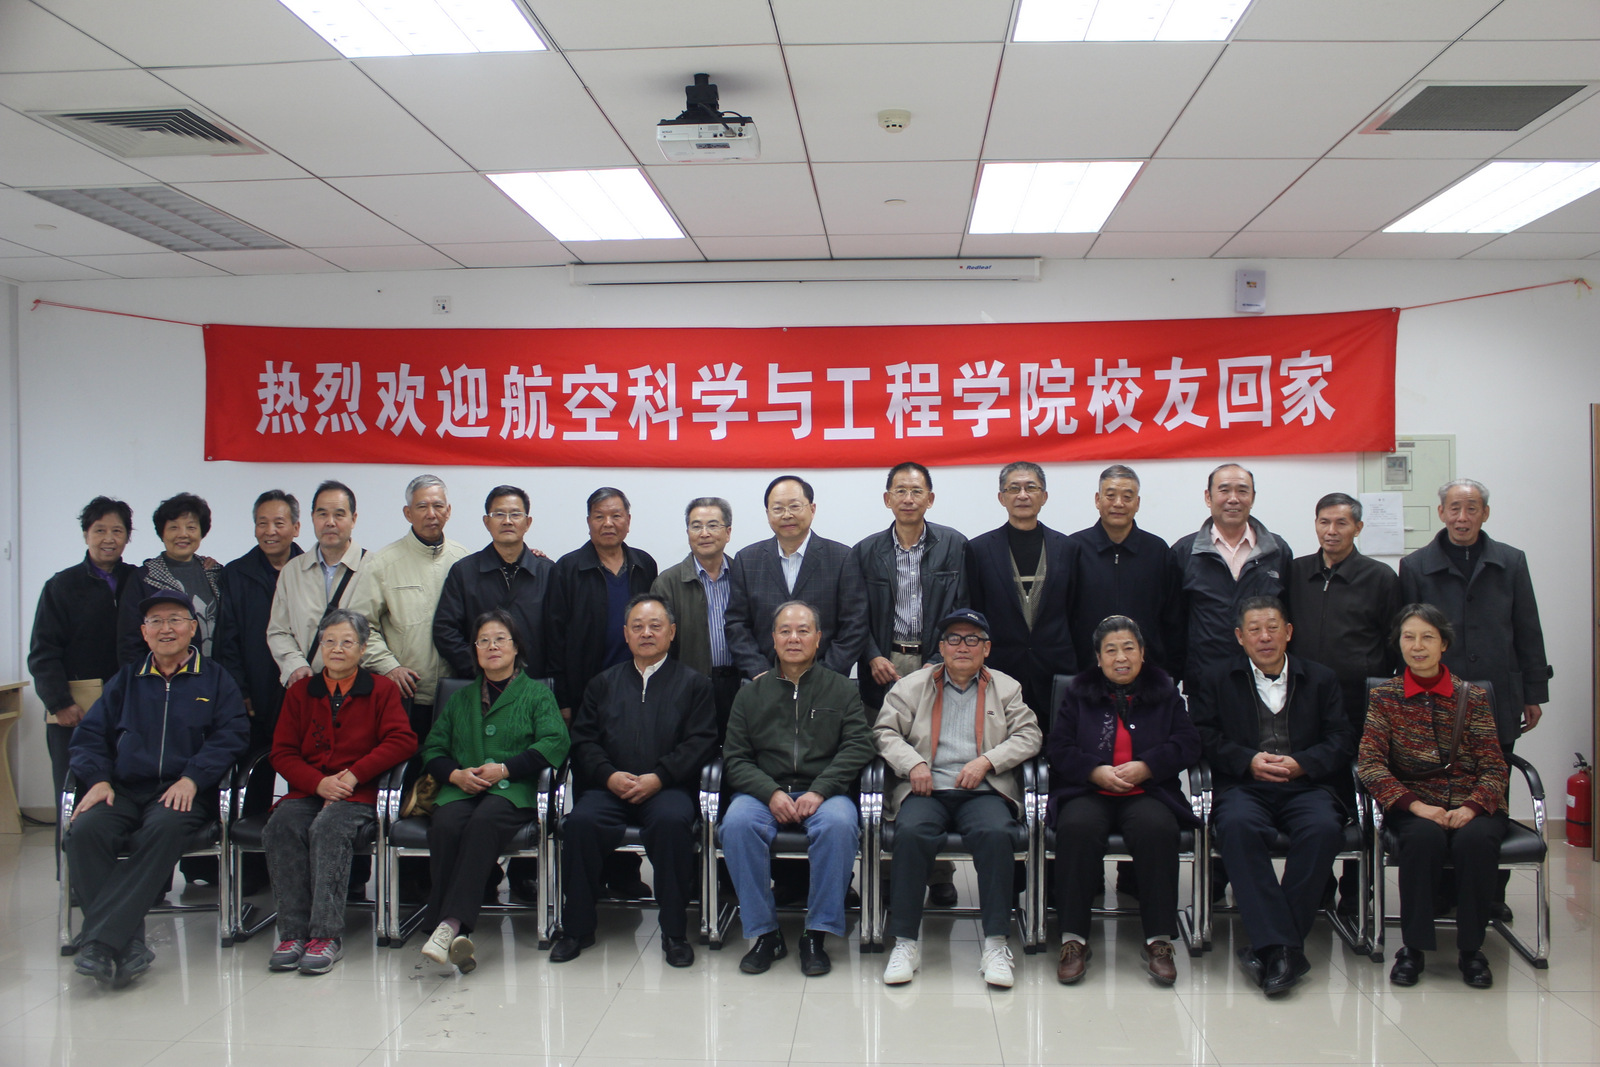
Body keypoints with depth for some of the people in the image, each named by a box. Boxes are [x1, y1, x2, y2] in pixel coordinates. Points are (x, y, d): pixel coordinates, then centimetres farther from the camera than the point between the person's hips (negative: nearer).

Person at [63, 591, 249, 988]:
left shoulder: (215, 680, 15)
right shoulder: (126, 680, 24)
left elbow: (232, 735, 1)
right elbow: (90, 735, 16)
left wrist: (191, 779, -14)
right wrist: (98, 779, -4)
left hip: (184, 793, -3)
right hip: (124, 790, 3)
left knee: (164, 830, -36)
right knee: (84, 832, -29)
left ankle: (100, 941, -37)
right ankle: (128, 945, -31)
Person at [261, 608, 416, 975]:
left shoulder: (381, 690, 10)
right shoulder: (300, 692, 18)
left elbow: (403, 741, -2)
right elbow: (282, 752, 10)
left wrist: (354, 774, -12)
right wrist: (319, 783, -9)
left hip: (359, 794, -3)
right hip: (308, 791, 3)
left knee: (329, 827, -34)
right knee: (280, 826, -28)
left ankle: (327, 934, -32)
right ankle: (294, 931, -26)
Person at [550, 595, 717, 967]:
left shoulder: (693, 683, 14)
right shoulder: (604, 683, 22)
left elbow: (701, 741, 1)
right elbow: (583, 739, 12)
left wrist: (658, 777, -13)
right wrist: (609, 775, -8)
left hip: (669, 787, -2)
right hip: (609, 788, 3)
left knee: (671, 821, -35)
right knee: (580, 822, -28)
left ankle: (674, 931, -19)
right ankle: (577, 927, -10)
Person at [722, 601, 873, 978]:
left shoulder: (842, 689, 13)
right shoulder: (750, 694, 16)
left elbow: (858, 747, 0)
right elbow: (735, 758, 8)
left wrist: (819, 791, -14)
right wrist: (772, 793, -11)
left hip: (825, 793, -1)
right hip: (763, 793, 1)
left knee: (839, 824, -34)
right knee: (737, 823, -31)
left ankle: (817, 935, -19)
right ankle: (764, 933, -16)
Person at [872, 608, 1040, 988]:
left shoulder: (1006, 688, 19)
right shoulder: (912, 685, 18)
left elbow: (1029, 736, 7)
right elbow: (886, 731, 10)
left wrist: (986, 761, -9)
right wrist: (913, 763, -9)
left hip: (983, 791, 0)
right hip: (926, 790, 0)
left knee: (996, 833, -33)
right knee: (911, 832, -32)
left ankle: (996, 946, -25)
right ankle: (906, 943, -23)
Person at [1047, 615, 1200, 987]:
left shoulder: (1164, 693, 16)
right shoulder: (1079, 694, 16)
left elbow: (1187, 744, 6)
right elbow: (1058, 747, 6)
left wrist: (1146, 766, -11)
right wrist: (1095, 771, -12)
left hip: (1147, 792, 0)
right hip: (1088, 792, 0)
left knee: (1157, 829, -34)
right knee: (1077, 828, -34)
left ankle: (1159, 941, -23)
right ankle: (1073, 939, -25)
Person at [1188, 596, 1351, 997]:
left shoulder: (1321, 679, 20)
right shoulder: (1218, 681, 18)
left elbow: (1341, 741, 9)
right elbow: (1205, 737, 6)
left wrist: (1302, 763, -9)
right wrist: (1248, 760, -10)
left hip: (1306, 786, 1)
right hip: (1244, 786, -1)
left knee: (1323, 828, -33)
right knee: (1237, 826, -35)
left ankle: (1269, 946, -26)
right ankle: (1280, 947, -35)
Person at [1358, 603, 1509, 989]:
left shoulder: (1473, 697, 8)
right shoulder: (1384, 697, 6)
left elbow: (1494, 768, 2)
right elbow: (1369, 763, -4)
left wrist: (1470, 807, -18)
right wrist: (1415, 805, -19)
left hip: (1472, 807, 1)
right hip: (1414, 807, -1)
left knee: (1475, 839, -32)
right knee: (1424, 837, -34)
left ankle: (1470, 948, -12)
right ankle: (1414, 946, -18)